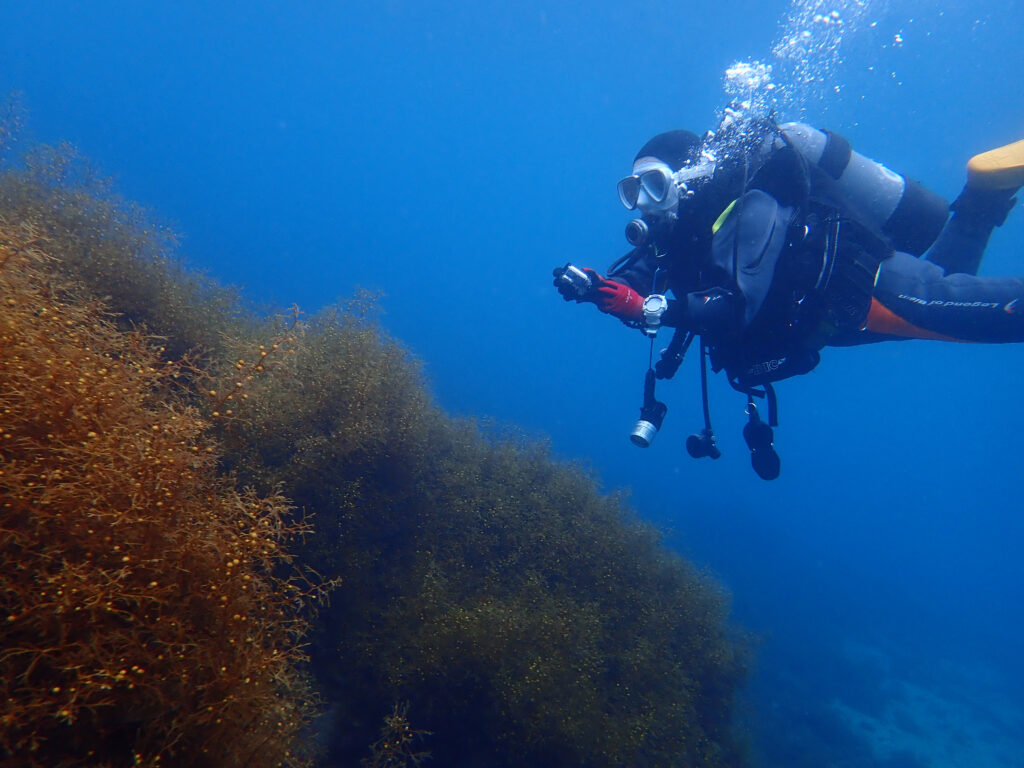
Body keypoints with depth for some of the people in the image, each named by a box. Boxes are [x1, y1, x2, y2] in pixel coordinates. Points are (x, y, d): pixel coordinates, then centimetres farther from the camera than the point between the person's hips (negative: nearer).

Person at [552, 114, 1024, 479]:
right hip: (841, 308, 8)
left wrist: (649, 308, -47)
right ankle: (982, 197, 34)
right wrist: (591, 285, -31)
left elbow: (741, 307, -44)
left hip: (875, 288, -8)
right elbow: (631, 282, -10)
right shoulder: (687, 226, -8)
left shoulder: (751, 211, -33)